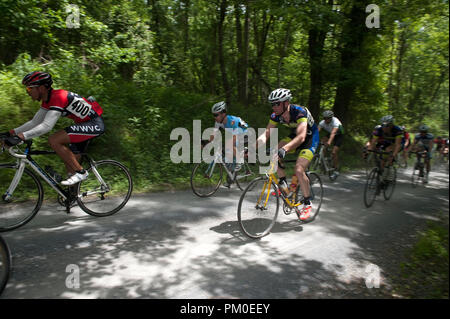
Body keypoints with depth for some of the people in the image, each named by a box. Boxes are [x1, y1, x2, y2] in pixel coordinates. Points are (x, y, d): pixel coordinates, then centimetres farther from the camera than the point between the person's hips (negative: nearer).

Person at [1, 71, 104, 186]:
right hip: (84, 124, 10)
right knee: (69, 160, 9)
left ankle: (80, 172, -11)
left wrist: (21, 137, -33)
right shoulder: (47, 101, 8)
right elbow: (34, 122, 14)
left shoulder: (58, 97, -22)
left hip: (94, 124, -10)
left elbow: (46, 126, -31)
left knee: (53, 140, -20)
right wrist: (12, 132, 4)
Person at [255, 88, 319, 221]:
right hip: (294, 135, 7)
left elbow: (301, 137, -45)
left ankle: (308, 204, -5)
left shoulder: (300, 112, -33)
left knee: (299, 169, -22)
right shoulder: (276, 115, -15)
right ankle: (283, 184, 1)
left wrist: (284, 149, -61)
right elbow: (266, 133, -16)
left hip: (310, 138, -6)